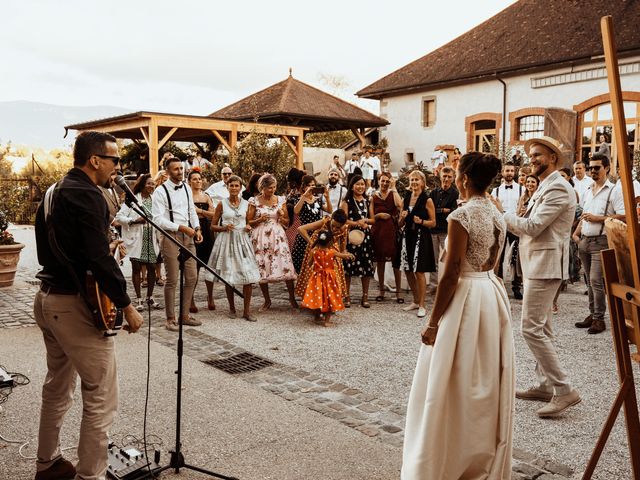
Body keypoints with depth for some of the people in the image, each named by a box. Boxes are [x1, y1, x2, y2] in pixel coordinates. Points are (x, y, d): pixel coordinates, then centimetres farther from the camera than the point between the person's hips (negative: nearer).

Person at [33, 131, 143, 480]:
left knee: (57, 387, 23)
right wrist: (127, 306, -18)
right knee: (101, 398, -2)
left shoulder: (54, 192, 12)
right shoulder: (87, 195, -18)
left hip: (47, 298, 10)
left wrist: (100, 251, 14)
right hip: (75, 305, -10)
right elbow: (99, 258, -23)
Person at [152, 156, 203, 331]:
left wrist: (197, 228, 1)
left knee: (192, 277, 8)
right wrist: (182, 227, -18)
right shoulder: (161, 191, -9)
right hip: (170, 237, -6)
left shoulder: (187, 188, 11)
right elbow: (158, 219, -14)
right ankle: (170, 319, 12)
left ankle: (184, 315, 21)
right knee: (172, 280, -2)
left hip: (188, 236, 6)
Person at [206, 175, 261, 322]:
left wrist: (249, 227, 0)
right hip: (227, 240, -2)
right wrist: (224, 228, -14)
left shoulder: (246, 204, 8)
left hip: (242, 240, 2)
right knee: (228, 276, 4)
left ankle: (247, 310, 1)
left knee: (249, 276, -7)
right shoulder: (222, 204, 1)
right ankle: (232, 308, 22)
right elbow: (213, 226, 4)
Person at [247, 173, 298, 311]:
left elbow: (287, 222, 12)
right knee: (262, 268, 2)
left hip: (278, 236, 1)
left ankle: (292, 298, 8)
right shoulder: (254, 201, -1)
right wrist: (260, 219, -14)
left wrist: (281, 216, -8)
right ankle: (267, 300, 18)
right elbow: (249, 222, 3)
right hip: (260, 238, -1)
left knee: (286, 266, -7)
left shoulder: (281, 200, 5)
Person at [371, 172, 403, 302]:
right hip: (378, 231, 2)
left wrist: (393, 188, -16)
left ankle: (399, 291, 7)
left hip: (392, 230, -2)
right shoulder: (374, 196, 7)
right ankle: (381, 290, 19)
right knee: (379, 260, 8)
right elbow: (371, 216, 3)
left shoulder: (393, 194, 3)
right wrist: (380, 215, -13)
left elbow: (400, 205, -18)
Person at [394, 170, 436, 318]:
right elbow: (400, 224, 15)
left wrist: (421, 221, -20)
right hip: (407, 237, 6)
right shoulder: (406, 199, 11)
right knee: (408, 271, 10)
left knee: (419, 272, -4)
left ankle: (422, 305, 6)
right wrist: (403, 217, -6)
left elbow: (433, 223, -3)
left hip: (420, 238, -6)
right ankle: (416, 301, 26)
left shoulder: (427, 200, -4)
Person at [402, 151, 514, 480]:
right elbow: (490, 263, 11)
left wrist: (433, 322, -14)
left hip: (465, 299, -8)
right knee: (487, 384, 18)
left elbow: (451, 275, -19)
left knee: (456, 385, 4)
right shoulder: (497, 216, 8)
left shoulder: (461, 216, -18)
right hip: (493, 295, 9)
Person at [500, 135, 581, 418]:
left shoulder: (558, 188, -14)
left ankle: (564, 390, -7)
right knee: (542, 328, 14)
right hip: (537, 265, 11)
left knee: (532, 328, -12)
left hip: (545, 266, -11)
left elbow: (532, 227, -20)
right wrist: (509, 220, 2)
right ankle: (545, 385, 22)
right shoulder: (545, 188, 18)